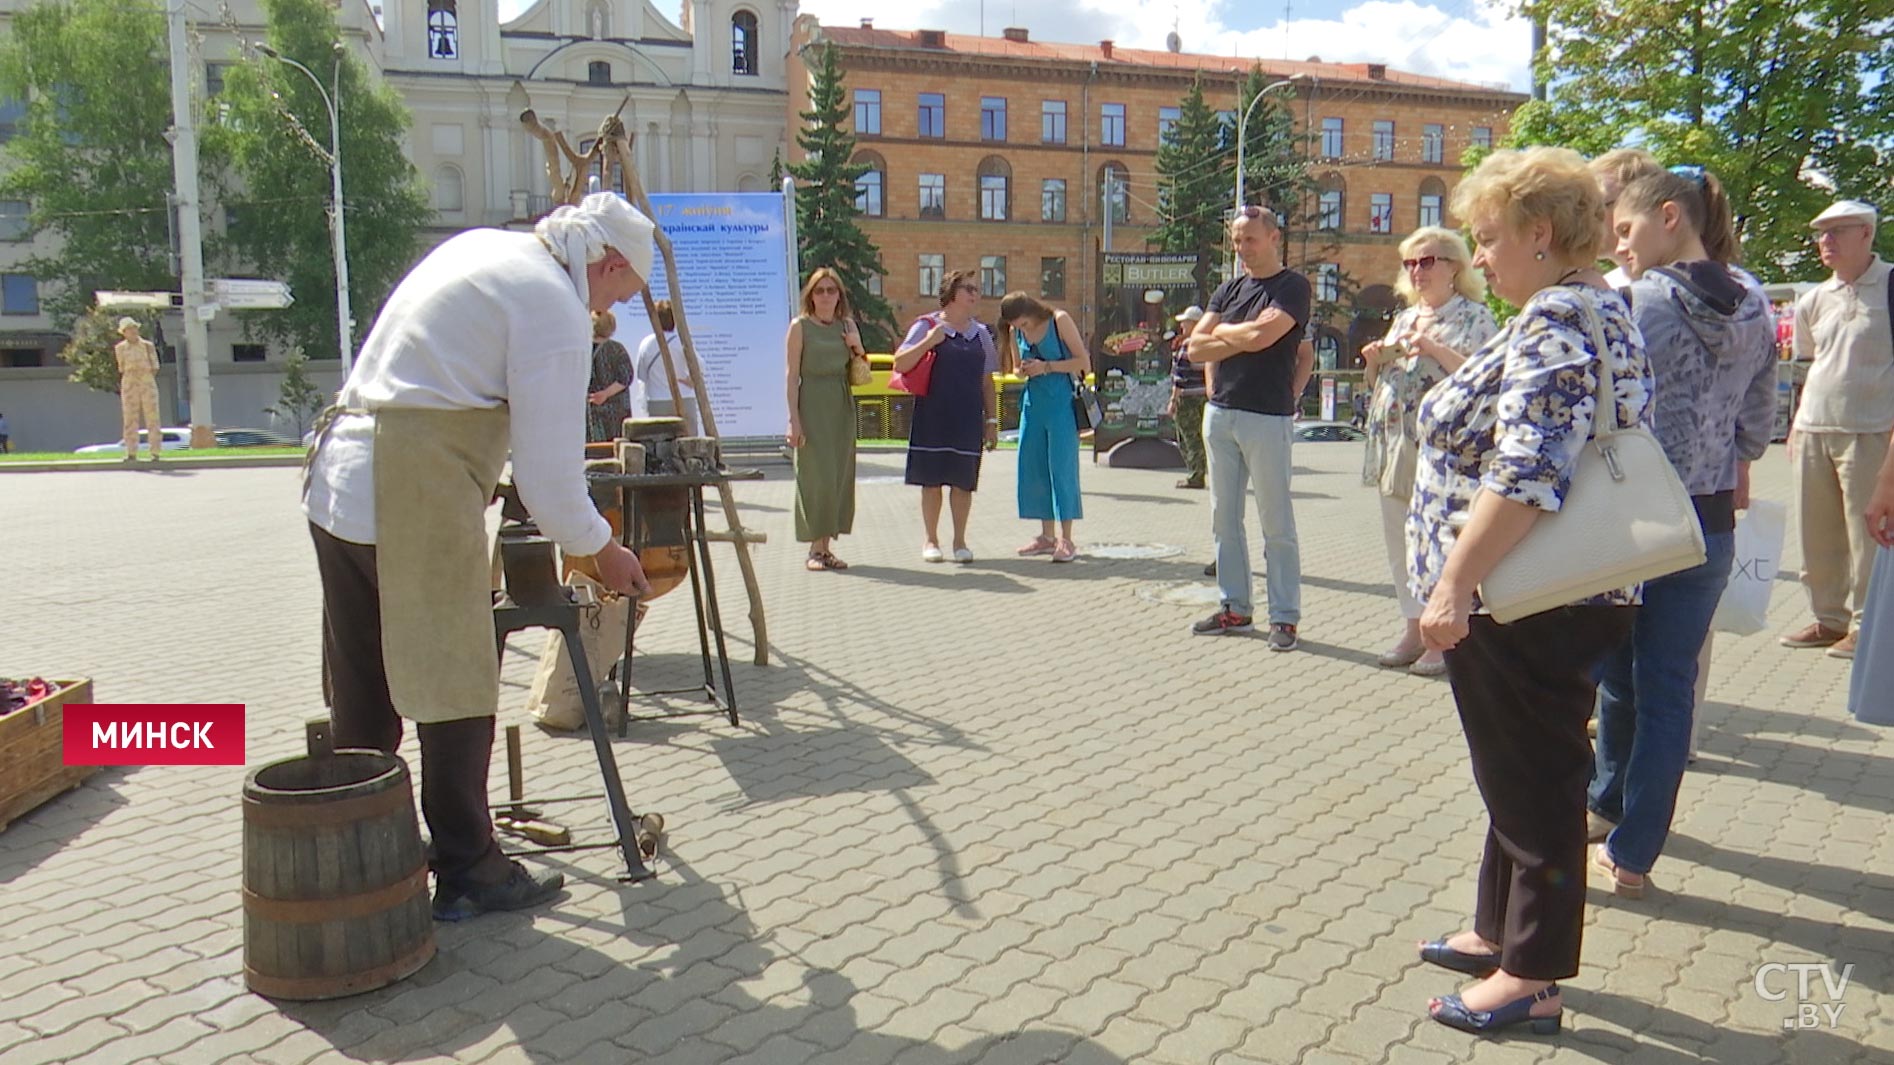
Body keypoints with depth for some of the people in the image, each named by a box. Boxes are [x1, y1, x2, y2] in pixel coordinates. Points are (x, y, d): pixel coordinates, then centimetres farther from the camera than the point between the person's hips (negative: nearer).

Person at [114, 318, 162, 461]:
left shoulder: (148, 346, 5)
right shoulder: (120, 348, 8)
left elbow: (155, 368, 7)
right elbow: (122, 368, 14)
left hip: (148, 382, -1)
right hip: (129, 384, 1)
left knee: (152, 417, -4)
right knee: (130, 418, -1)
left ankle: (155, 452, -3)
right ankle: (131, 452, 1)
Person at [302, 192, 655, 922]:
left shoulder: (478, 247, 18)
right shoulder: (557, 310, -9)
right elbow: (549, 477, -11)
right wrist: (603, 552, 5)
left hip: (336, 483, 9)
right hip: (417, 501, -9)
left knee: (361, 696, 16)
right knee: (456, 694, 3)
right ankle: (467, 874, 14)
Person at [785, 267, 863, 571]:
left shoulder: (847, 325, 11)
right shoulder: (800, 326, -3)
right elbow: (792, 375, -7)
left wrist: (857, 348, -3)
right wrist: (794, 419, -13)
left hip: (842, 407, 5)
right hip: (812, 406, -5)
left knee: (840, 475, 5)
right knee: (816, 475, -6)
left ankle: (826, 546, 13)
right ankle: (815, 549, 3)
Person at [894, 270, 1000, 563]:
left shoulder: (981, 333, 12)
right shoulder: (927, 326, -1)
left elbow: (987, 381, 14)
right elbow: (899, 364, -6)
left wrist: (992, 421, 10)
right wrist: (927, 343, -18)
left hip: (968, 418, 3)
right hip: (933, 416, -3)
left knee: (963, 481, 4)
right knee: (932, 479, 3)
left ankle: (960, 541, 16)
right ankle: (931, 541, 15)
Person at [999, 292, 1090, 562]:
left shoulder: (1059, 320, -7)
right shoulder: (1014, 332, 8)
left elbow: (1084, 362, -7)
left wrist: (1047, 367, -15)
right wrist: (1024, 370, -3)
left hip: (1061, 401, -6)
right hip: (1033, 402, 6)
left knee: (1061, 467, -8)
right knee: (1032, 467, 5)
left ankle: (1066, 540, -4)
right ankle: (1047, 536, 15)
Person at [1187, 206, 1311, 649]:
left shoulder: (1293, 287, -4)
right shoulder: (1229, 289, 16)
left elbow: (1261, 337, -19)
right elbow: (1196, 348, 6)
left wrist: (1222, 330, -1)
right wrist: (1243, 338, -7)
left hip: (1268, 417, -7)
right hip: (1220, 413, 7)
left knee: (1277, 524, -1)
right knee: (1225, 520, 10)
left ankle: (1285, 617, 4)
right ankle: (1235, 608, 19)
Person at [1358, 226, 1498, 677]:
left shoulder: (1475, 318, -2)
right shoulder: (1404, 319, 19)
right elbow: (1376, 384, 24)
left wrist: (1434, 348, -20)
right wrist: (1374, 360, 3)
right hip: (1395, 445, 7)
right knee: (1400, 541, 10)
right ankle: (1415, 629, 20)